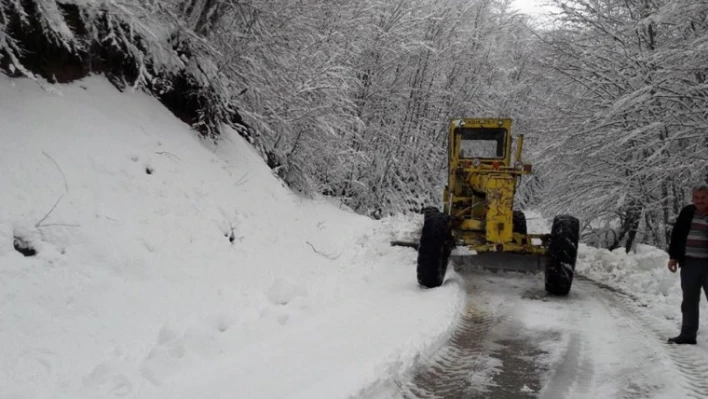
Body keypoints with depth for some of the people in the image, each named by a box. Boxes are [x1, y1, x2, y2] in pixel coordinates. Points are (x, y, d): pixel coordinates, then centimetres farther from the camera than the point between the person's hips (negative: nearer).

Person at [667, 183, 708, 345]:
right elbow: (676, 235, 12)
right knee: (689, 301, 10)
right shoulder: (687, 213, 7)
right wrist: (673, 257, 7)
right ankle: (688, 334, 17)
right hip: (689, 263, 4)